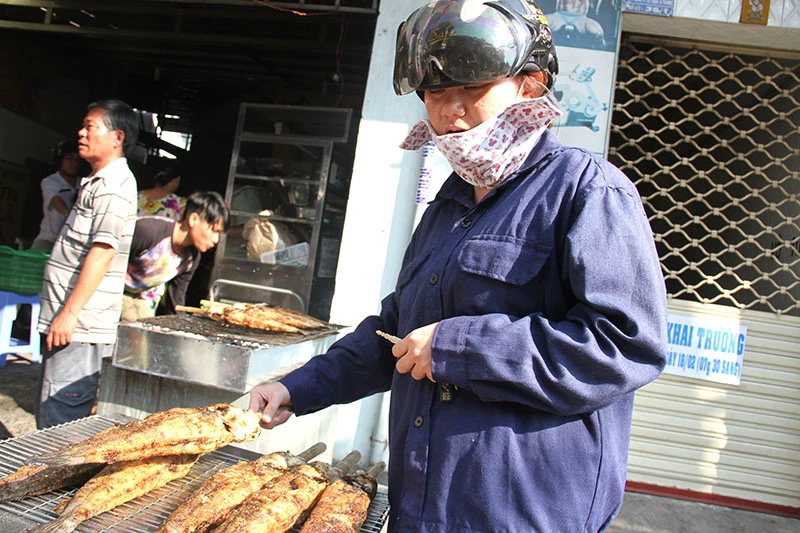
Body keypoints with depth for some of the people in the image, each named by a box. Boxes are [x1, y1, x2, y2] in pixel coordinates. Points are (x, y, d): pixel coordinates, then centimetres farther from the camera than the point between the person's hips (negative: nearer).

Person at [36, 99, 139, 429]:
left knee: (59, 424, -6)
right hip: (64, 319, 10)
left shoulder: (114, 185, -14)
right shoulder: (99, 182, 19)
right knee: (46, 416, 17)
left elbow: (102, 252, -23)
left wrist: (69, 313, -24)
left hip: (79, 325, -10)